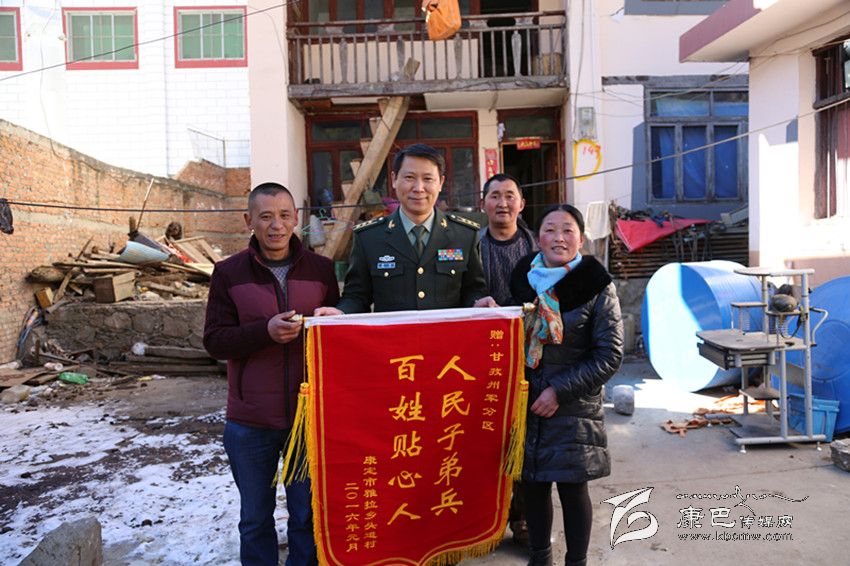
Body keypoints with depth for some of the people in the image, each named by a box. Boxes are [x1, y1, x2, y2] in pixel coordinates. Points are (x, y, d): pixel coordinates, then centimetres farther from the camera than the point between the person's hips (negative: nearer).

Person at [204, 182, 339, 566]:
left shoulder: (321, 269, 1)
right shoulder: (228, 272, -2)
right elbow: (214, 340, -6)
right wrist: (266, 330, -22)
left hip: (309, 415, 1)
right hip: (250, 422, 0)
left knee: (308, 514, 16)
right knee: (255, 518, 18)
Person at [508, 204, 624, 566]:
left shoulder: (597, 288, -8)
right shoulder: (524, 279, 4)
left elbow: (609, 357, -9)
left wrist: (559, 390, -14)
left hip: (574, 409, -3)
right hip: (526, 404, 4)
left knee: (572, 488, 7)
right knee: (533, 485, 13)